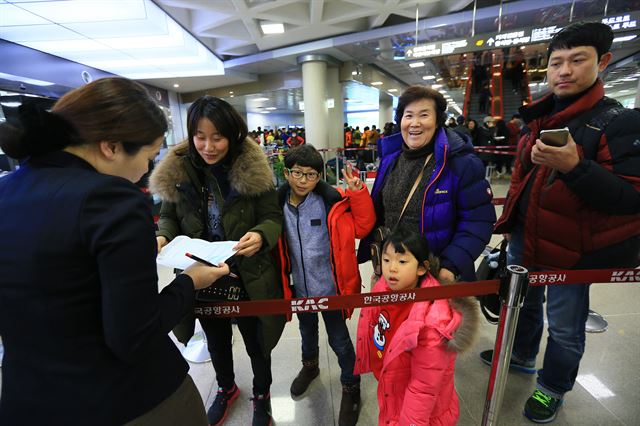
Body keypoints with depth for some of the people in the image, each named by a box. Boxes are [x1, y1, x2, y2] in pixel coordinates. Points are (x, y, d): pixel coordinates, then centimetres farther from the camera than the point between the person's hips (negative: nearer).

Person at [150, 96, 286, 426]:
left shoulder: (253, 168, -14)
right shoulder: (176, 170, -6)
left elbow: (272, 217, -12)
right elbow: (169, 217, 5)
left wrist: (260, 236, -33)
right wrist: (163, 237, -16)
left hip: (248, 277, -3)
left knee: (256, 342, 17)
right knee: (216, 341, 27)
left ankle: (261, 395, 48)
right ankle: (226, 389, 57)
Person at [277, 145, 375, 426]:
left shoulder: (331, 201, -18)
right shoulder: (278, 204, -7)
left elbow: (361, 228, -15)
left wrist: (358, 194, -26)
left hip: (330, 288, -4)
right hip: (301, 289, 4)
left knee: (339, 340, 12)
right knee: (307, 331, 29)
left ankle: (351, 387, 39)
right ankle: (310, 366, 59)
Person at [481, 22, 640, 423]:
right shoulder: (540, 117, 8)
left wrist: (574, 166, -36)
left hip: (570, 248, -6)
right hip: (525, 236, 7)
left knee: (564, 327, 8)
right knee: (524, 302, 23)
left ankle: (552, 387, 34)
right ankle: (521, 355, 48)